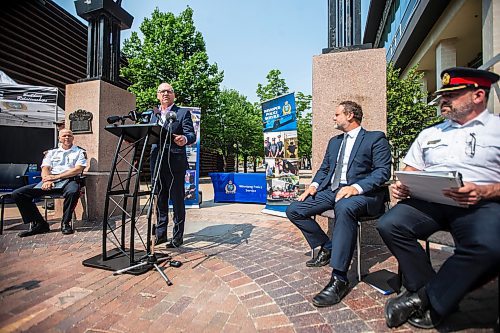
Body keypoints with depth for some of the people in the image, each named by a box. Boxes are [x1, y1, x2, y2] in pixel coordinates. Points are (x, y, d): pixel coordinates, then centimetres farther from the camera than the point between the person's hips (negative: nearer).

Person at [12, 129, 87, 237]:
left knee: (73, 191, -40)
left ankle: (65, 223, -20)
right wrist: (47, 180, -12)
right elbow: (45, 169, 10)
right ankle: (39, 224, -6)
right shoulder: (51, 153, 24)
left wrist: (57, 176, -12)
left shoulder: (80, 152, 12)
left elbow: (78, 169, -3)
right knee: (18, 194, -12)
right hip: (49, 181, 5)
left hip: (68, 180, -4)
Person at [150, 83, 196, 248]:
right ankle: (161, 234, 26)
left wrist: (185, 139, -31)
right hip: (157, 163, 6)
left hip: (175, 164, -5)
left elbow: (192, 135, -9)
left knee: (177, 200, 1)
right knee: (160, 200, 13)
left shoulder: (183, 113, 2)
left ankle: (178, 237, 13)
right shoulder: (153, 115, 19)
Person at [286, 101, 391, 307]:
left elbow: (383, 171, -9)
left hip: (361, 193, -7)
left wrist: (356, 188, -25)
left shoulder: (375, 138, 2)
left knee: (344, 208, -41)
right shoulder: (334, 141, 22)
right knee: (294, 210, -8)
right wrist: (314, 185, 1)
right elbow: (324, 168, 22)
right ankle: (327, 248, 10)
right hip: (331, 190, 7)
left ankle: (339, 279, -31)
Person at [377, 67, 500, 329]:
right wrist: (401, 187, -2)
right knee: (389, 225, -25)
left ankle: (425, 299, -13)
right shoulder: (429, 134, 22)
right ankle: (424, 287, -7)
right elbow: (410, 173, 20)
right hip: (428, 200, 3)